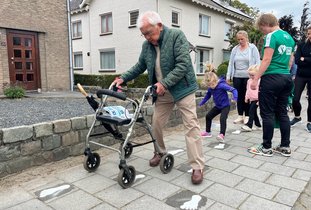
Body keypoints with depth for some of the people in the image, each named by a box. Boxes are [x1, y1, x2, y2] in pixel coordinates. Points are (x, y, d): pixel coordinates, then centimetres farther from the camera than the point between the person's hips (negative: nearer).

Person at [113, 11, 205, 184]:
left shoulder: (177, 36, -13)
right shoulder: (146, 45, 3)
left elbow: (183, 65, -21)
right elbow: (140, 66, 16)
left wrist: (165, 83, -26)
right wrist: (123, 78, 6)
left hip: (182, 89, -5)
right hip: (162, 92, 6)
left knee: (191, 126, -7)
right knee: (156, 124, 8)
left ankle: (198, 167, 0)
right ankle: (160, 152, 33)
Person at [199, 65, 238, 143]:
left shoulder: (222, 85, -26)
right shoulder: (210, 88, -7)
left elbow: (233, 90, -27)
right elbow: (208, 95, 12)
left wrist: (235, 98, -45)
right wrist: (201, 103, 11)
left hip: (225, 106, -7)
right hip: (217, 106, 8)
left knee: (222, 118, -26)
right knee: (208, 116, 10)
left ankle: (222, 135, -28)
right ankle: (207, 132, 26)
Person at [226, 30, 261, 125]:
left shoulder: (253, 48, 0)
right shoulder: (235, 49, 11)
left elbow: (257, 62, -3)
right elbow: (231, 63, 12)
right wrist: (228, 76, 7)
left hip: (248, 77, -3)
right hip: (237, 77, 4)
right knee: (239, 96, 6)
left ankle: (247, 116, 12)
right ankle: (240, 116, 15)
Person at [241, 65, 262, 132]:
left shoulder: (259, 81, -13)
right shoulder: (249, 81, 10)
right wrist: (246, 97, 19)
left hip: (256, 99, -8)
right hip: (250, 99, 8)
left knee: (251, 111, -13)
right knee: (254, 112, 13)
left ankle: (249, 125, -12)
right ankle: (258, 125, 25)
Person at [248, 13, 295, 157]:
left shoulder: (272, 36, -9)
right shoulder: (289, 37, 17)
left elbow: (267, 60, -17)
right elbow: (290, 61, 20)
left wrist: (256, 79, -16)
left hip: (271, 78, -8)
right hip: (286, 78, 9)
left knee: (267, 114, -1)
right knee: (282, 113, 12)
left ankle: (266, 147, 7)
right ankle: (285, 147, 18)